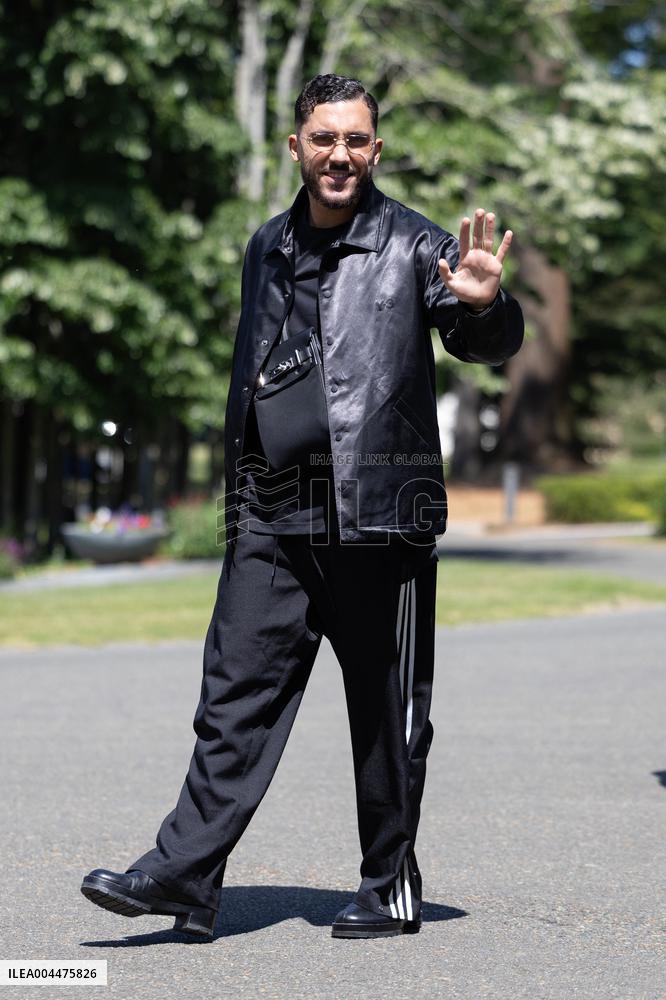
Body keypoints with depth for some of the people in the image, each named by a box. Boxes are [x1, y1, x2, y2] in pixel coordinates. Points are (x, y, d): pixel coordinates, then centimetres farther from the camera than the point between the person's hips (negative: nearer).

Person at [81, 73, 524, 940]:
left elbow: (487, 345, -10)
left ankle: (392, 887, 16)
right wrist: (238, 490, 18)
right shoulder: (267, 249, 15)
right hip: (273, 518, 4)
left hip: (380, 517, -4)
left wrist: (482, 304, -33)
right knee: (236, 693, 0)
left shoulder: (413, 245, -1)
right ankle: (185, 873, 1)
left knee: (387, 713, 4)